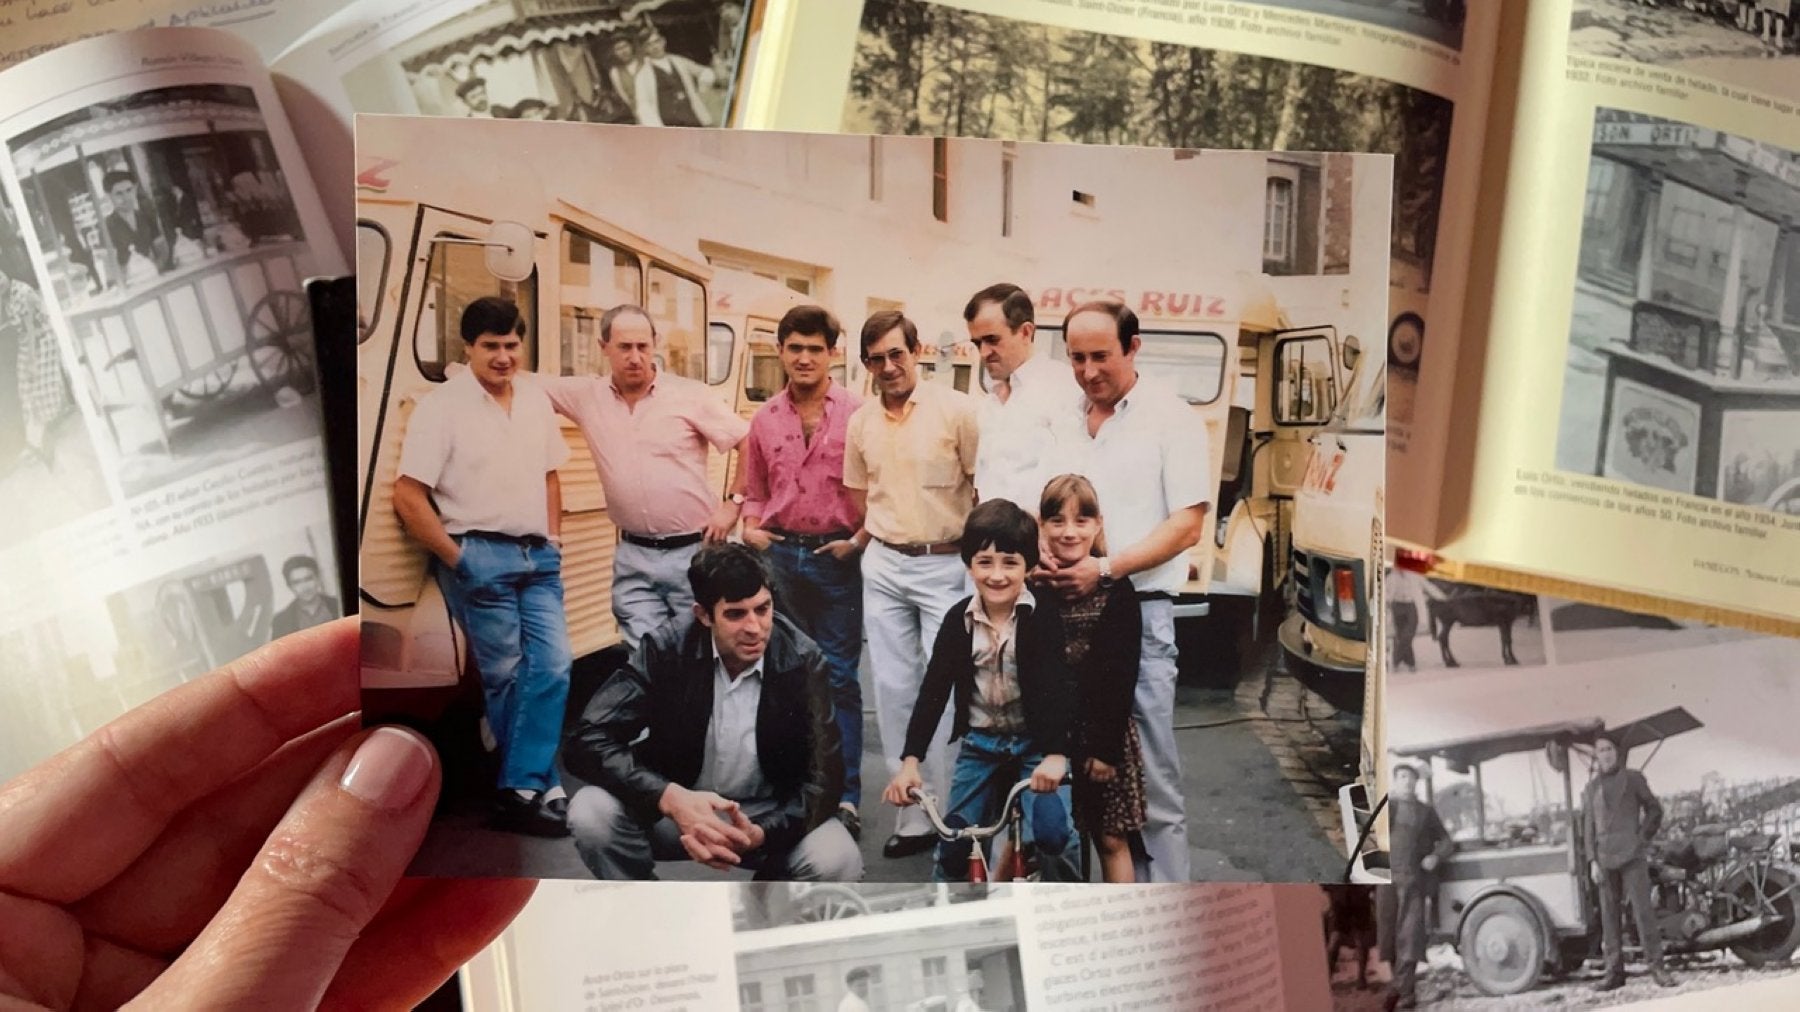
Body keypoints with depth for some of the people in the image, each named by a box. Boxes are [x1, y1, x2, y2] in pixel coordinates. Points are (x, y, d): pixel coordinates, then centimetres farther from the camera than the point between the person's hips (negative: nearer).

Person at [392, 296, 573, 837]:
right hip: (480, 558, -5)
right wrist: (457, 560, -11)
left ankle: (522, 788, 3)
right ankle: (533, 785, 15)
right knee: (506, 676, 2)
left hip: (538, 556, 6)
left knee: (552, 666, -3)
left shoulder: (536, 398, 9)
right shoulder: (441, 406, -8)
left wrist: (553, 540, 11)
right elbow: (408, 496, -11)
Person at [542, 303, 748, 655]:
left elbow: (750, 443, -2)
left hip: (695, 550, -2)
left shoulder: (690, 394, -5)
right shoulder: (586, 395, 3)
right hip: (633, 558, 2)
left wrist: (733, 502, -6)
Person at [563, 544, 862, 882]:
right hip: (675, 807, 0)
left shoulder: (802, 660, -16)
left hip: (768, 815, 1)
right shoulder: (666, 649, -18)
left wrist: (760, 834, -37)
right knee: (591, 813, -28)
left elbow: (825, 777, -17)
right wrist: (670, 798, -40)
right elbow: (586, 742, -23)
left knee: (836, 862, -28)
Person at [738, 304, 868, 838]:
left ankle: (845, 795, 1)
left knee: (840, 676, -3)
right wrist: (751, 528, 0)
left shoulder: (856, 413, -6)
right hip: (780, 554, 4)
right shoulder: (765, 418, 7)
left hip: (835, 555, -4)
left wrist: (859, 539, -13)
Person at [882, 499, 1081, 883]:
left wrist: (1057, 754, -36)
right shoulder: (959, 620, -5)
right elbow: (934, 690, -6)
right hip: (979, 745, 3)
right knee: (955, 837, 0)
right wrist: (910, 760, -16)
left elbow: (1062, 688, -22)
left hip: (1036, 743, -3)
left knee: (1050, 830, -21)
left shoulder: (1045, 618, -14)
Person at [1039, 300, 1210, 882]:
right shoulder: (1061, 426, 15)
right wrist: (1039, 558, -1)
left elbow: (1187, 527, -7)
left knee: (1150, 782, -3)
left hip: (1138, 617, -5)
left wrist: (1105, 570, -17)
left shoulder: (1170, 418, -1)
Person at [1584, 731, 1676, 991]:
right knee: (1609, 916, 3)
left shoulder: (1633, 779, 6)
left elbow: (1654, 809, 9)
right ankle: (1614, 972, 5)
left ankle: (1656, 967, -4)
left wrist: (1643, 839, -1)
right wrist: (1593, 860, 4)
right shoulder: (1591, 789, 13)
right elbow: (1587, 826, 12)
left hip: (1631, 855, -3)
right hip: (1605, 860, 3)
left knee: (1643, 910, -9)